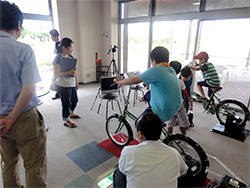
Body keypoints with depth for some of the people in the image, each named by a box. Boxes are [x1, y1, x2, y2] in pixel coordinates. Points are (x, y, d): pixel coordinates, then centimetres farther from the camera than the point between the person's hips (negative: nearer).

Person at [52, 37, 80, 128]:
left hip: (72, 84, 8)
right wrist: (69, 72, -27)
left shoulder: (70, 56, 9)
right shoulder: (58, 58, -15)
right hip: (63, 86, -8)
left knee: (75, 100, 19)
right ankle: (67, 120, 21)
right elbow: (55, 74, -20)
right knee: (66, 103, 3)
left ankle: (71, 113, 45)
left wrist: (76, 83, 15)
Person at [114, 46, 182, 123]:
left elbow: (133, 80, -19)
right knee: (148, 94, 26)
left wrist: (118, 81, -4)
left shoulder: (156, 70, -20)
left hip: (162, 114, -8)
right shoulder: (171, 70, 4)